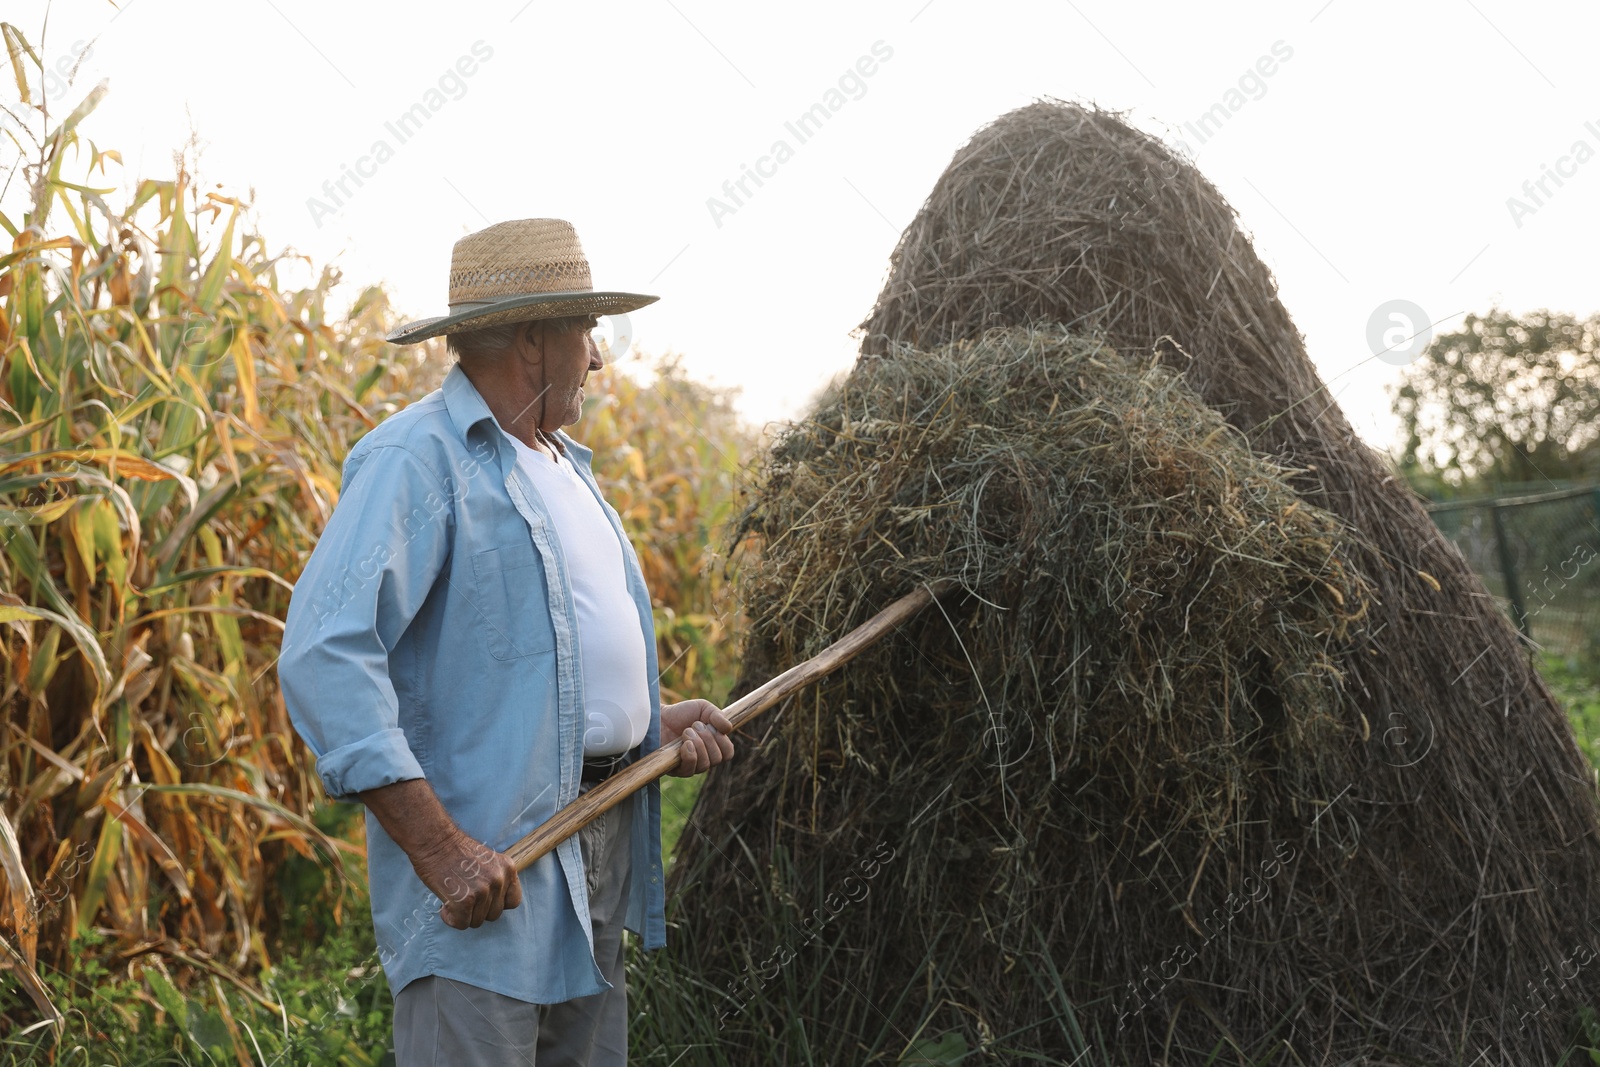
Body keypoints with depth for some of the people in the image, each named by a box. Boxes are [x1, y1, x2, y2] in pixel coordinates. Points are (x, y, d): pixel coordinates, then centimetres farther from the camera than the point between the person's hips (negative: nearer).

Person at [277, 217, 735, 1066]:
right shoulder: (416, 458, -13)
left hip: (600, 841, 9)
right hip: (488, 860, -9)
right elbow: (324, 659, -25)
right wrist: (441, 852, -27)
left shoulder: (562, 465, 19)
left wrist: (652, 722, 9)